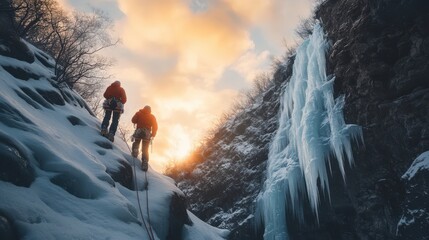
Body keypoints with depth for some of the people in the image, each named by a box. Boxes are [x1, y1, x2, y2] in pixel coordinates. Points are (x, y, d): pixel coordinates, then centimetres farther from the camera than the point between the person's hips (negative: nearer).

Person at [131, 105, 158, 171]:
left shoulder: (139, 113, 7)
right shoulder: (152, 117, 9)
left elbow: (133, 120, 3)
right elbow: (155, 127, 4)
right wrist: (153, 135, 11)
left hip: (139, 131, -1)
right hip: (147, 133, 1)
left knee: (136, 142, 26)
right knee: (145, 149, 3)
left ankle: (135, 151, 1)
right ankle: (144, 163, -7)